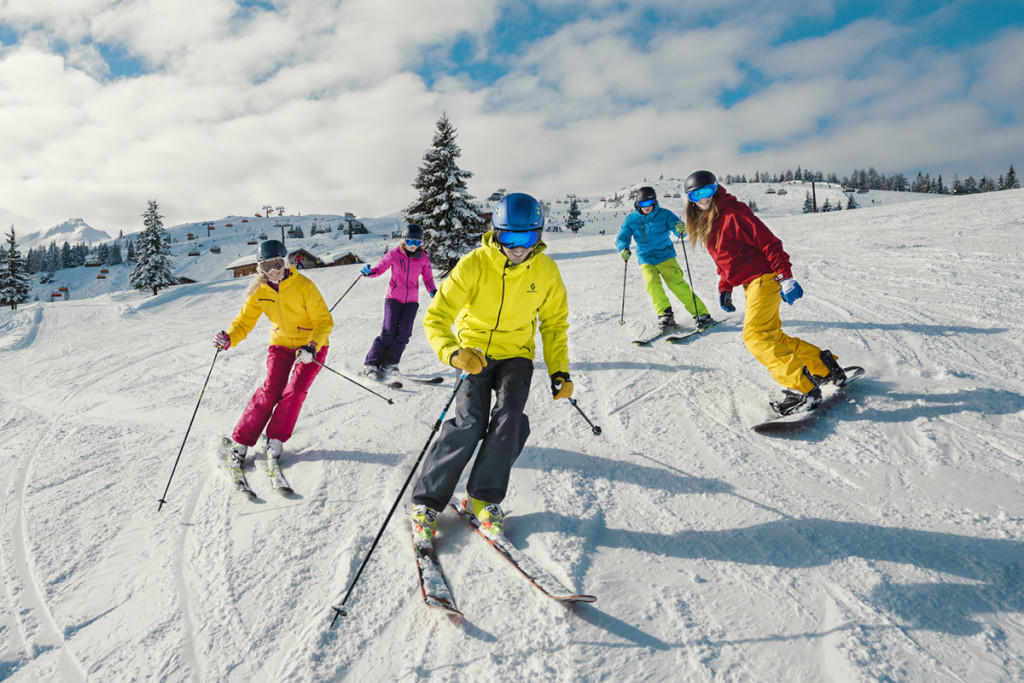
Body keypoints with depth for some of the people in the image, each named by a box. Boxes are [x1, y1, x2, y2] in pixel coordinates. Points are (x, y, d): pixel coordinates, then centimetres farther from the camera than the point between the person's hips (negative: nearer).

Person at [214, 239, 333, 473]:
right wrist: (229, 339, -25)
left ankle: (275, 442, 4)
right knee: (270, 391, -10)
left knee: (294, 391, -15)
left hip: (311, 344, -2)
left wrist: (312, 347, -36)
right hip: (281, 343, 3)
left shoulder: (304, 285, -22)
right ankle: (240, 442, 2)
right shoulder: (259, 291, -9)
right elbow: (244, 321, -4)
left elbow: (324, 321, -20)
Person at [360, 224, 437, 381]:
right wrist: (369, 272, -16)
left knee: (404, 332, -9)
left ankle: (389, 363, 2)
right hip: (394, 297, -3)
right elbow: (380, 268, 4)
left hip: (411, 300, 3)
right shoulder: (394, 254, -4)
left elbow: (428, 278, 10)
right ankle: (370, 364, -4)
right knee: (389, 331, -12)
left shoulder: (423, 258, 3)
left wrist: (433, 292, -7)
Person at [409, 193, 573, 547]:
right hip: (474, 353, -2)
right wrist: (454, 353, -40)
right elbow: (435, 318, -21)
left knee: (509, 420, -20)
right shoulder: (473, 265, -20)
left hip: (516, 355, 3)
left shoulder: (546, 271, -9)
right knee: (469, 424, -18)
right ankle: (426, 502, -2)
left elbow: (555, 323, 7)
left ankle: (483, 498, 1)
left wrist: (559, 370, 0)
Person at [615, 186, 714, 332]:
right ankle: (665, 315, -10)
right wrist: (623, 249, -22)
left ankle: (701, 314, -8)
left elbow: (677, 224, -12)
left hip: (666, 257, -2)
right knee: (652, 283, -23)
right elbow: (621, 237, 0)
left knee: (677, 284, -15)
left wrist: (681, 229, -37)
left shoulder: (664, 214, -6)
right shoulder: (631, 219, 0)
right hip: (646, 261, 2)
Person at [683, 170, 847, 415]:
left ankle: (803, 390, -20)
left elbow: (768, 242, -17)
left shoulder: (733, 213, -13)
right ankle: (824, 367, 25)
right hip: (751, 284, 10)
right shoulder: (705, 224, 14)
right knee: (772, 336, 13)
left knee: (755, 336, -19)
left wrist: (785, 276, -23)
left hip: (764, 278, -10)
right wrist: (724, 287, 15)